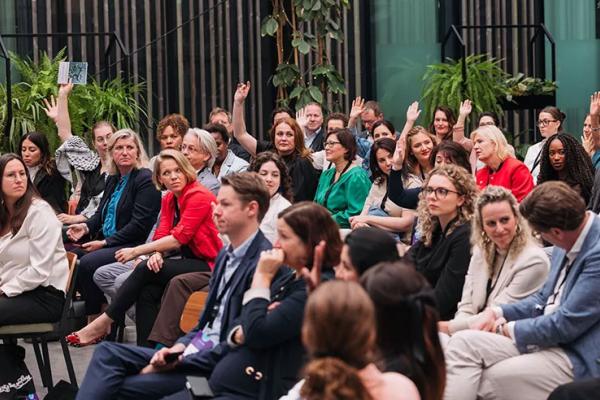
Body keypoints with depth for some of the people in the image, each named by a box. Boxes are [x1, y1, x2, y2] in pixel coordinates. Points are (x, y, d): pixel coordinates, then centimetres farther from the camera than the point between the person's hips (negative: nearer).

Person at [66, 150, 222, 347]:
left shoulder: (198, 196, -14)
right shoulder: (169, 199, 13)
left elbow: (178, 238, -19)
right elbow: (162, 234, 4)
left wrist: (136, 251, -15)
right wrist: (156, 254, -20)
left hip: (207, 264, -7)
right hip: (187, 260, 7)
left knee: (144, 270, -23)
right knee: (147, 291, -20)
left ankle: (103, 323, -14)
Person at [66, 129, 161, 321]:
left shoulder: (146, 179, -8)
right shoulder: (113, 179, 19)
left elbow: (139, 224, -15)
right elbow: (101, 213, 25)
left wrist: (105, 243, -16)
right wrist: (86, 227, 1)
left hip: (133, 247, -9)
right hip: (107, 243, 9)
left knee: (88, 263, -28)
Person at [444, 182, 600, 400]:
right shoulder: (568, 243, 7)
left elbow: (568, 324, -21)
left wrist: (508, 329, -7)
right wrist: (498, 313, 3)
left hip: (578, 360, -9)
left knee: (479, 381, -19)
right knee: (462, 343, -9)